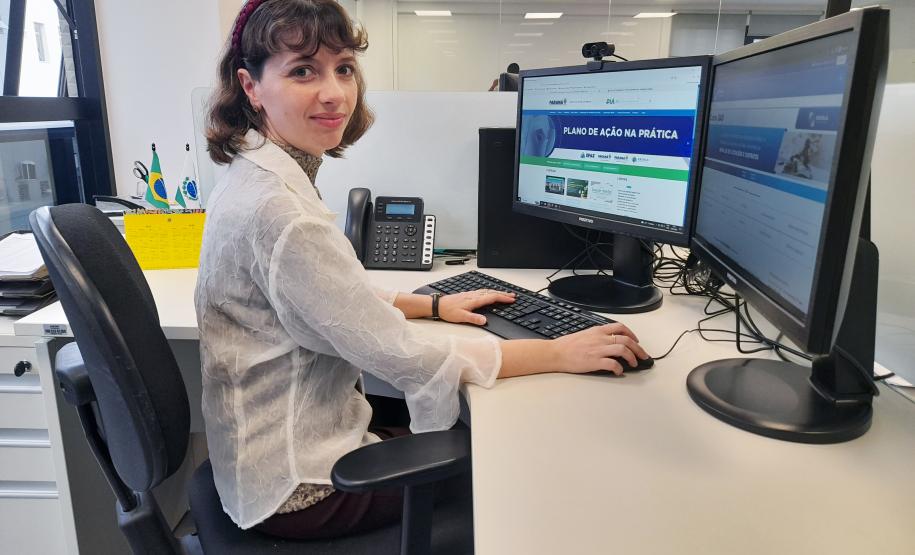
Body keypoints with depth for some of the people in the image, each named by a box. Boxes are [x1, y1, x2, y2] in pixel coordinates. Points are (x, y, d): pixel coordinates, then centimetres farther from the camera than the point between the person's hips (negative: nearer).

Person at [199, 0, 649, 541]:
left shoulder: (258, 177, 1)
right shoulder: (277, 211, -30)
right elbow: (400, 354, -28)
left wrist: (433, 303, 7)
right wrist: (560, 353, -20)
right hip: (297, 483, -8)